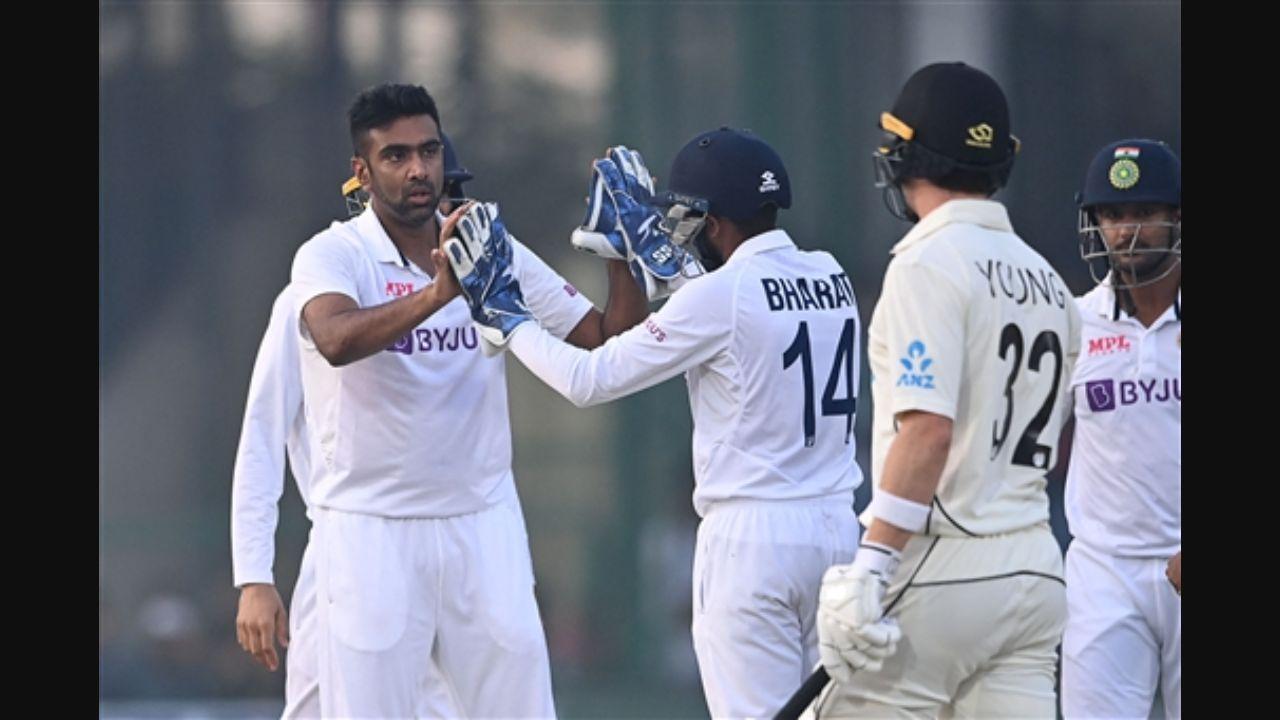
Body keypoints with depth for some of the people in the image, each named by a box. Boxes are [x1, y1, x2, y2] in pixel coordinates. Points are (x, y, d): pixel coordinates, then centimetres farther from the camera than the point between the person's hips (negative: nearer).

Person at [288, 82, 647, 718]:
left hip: (484, 525, 4)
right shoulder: (333, 256, -6)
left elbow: (607, 342, 8)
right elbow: (336, 341, -29)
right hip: (371, 530, -4)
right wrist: (437, 292, -42)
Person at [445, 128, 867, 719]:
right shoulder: (830, 277, 7)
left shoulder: (717, 297, -13)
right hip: (837, 528, 7)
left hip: (752, 536, -7)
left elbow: (589, 380, -7)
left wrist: (503, 315, 6)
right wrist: (653, 244, 34)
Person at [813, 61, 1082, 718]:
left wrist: (872, 565, -23)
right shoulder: (1044, 278, 16)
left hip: (944, 565, -8)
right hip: (1035, 565, 8)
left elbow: (928, 429, -20)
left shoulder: (930, 262, -10)